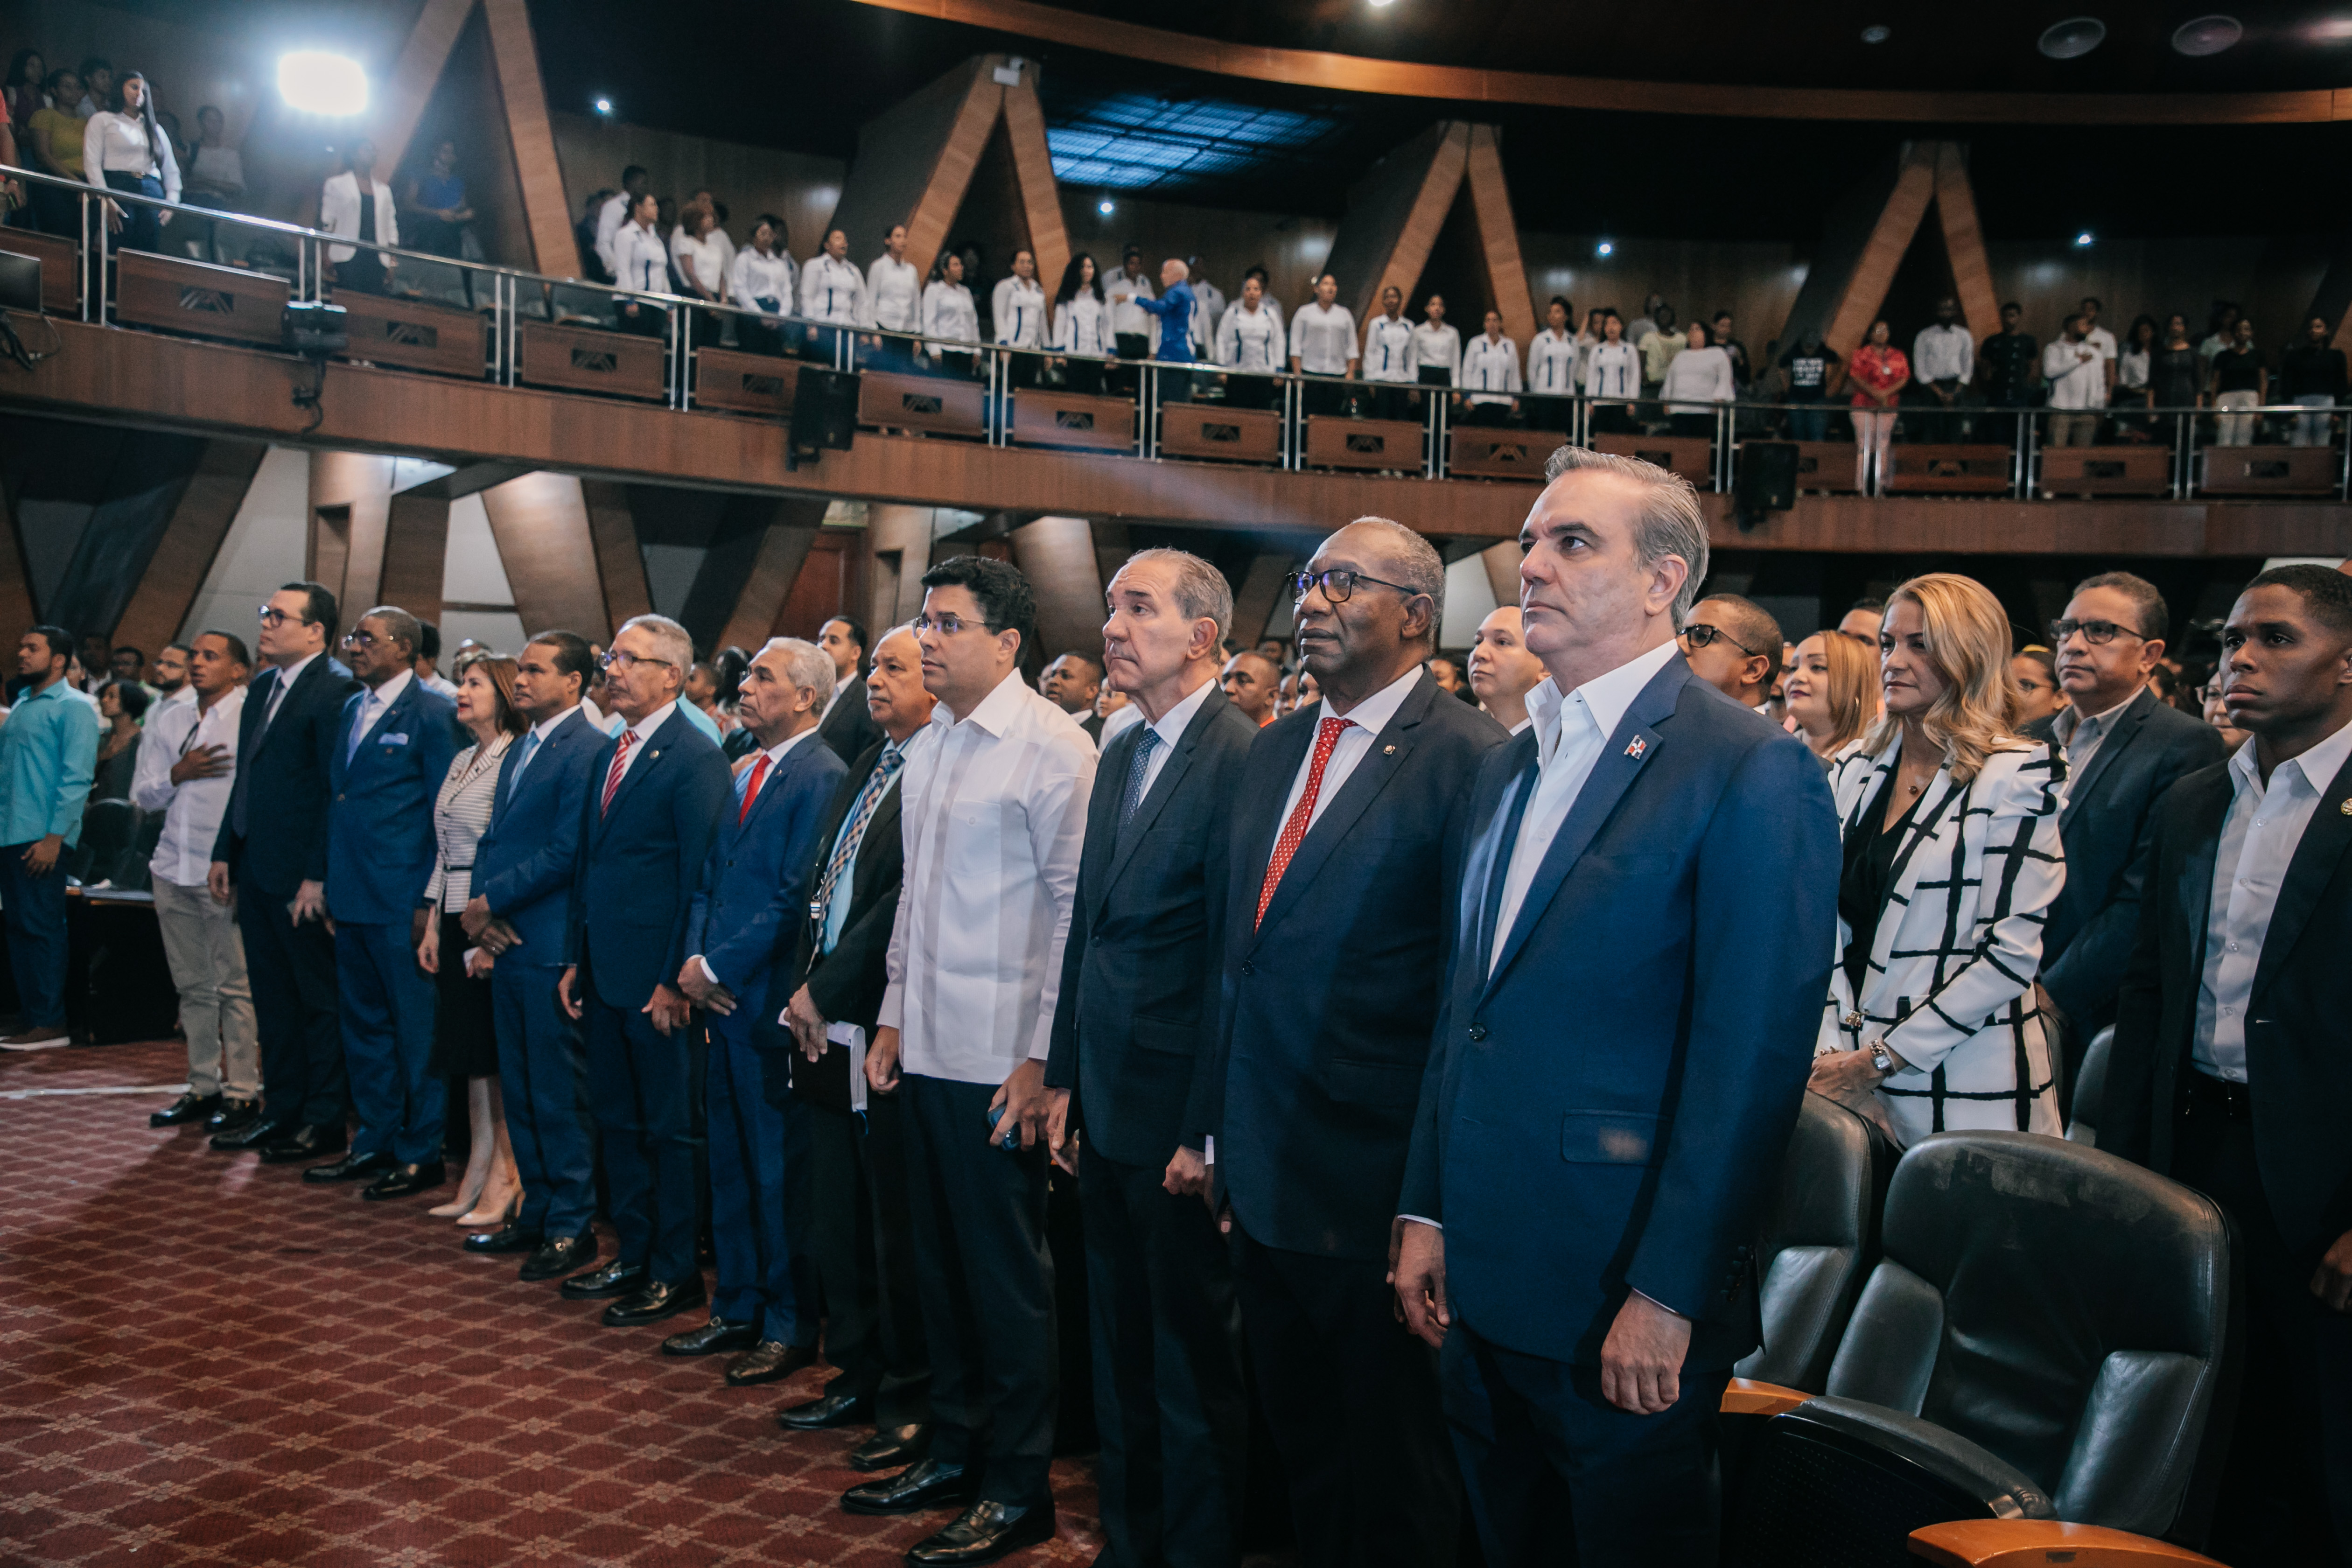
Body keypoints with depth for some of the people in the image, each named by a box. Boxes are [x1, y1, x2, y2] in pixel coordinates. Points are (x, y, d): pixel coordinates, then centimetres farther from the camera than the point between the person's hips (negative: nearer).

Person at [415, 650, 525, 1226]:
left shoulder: (516, 761, -13)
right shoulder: (462, 762, 15)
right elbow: (445, 850, 17)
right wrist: (433, 925, 13)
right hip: (456, 922, 8)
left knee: (499, 1055, -2)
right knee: (471, 1054, 11)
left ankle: (505, 1183, 7)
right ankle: (476, 1178, 18)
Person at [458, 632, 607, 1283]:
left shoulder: (588, 751, -13)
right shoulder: (519, 750, 17)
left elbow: (566, 852, -18)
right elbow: (492, 837, 17)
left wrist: (491, 901, -13)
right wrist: (477, 905, 0)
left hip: (551, 947, -9)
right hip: (507, 941, 9)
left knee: (559, 1094, -1)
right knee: (518, 1089, 15)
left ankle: (572, 1226, 9)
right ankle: (537, 1211, 27)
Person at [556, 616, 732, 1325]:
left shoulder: (696, 757, -13)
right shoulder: (608, 754, 14)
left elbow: (701, 879, -16)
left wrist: (675, 980, -17)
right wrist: (575, 960, 15)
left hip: (658, 982, -9)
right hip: (606, 974, 9)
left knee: (671, 1128, 2)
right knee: (617, 1119, 16)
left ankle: (676, 1273, 14)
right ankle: (633, 1257, 29)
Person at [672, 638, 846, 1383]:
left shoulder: (822, 777, -13)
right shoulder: (744, 775, 15)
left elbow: (794, 898, -19)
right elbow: (708, 881, 17)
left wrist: (719, 968, -14)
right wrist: (693, 961, 1)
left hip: (770, 1001, -8)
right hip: (721, 998, 9)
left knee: (777, 1172, 1)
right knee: (730, 1164, 17)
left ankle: (791, 1326, 14)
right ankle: (738, 1307, 30)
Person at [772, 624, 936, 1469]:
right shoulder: (866, 767, 15)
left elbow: (907, 902, -19)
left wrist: (827, 990, -11)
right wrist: (804, 991, 6)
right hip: (824, 1027, 9)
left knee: (897, 1228, 2)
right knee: (831, 1218, 17)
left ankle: (912, 1405, 17)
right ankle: (856, 1376, 33)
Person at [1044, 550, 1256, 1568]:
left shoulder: (1241, 757, -15)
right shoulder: (1120, 758, 11)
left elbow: (1233, 959, -17)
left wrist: (1205, 1132, -16)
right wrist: (1065, 1079, 14)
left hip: (1177, 1118, -8)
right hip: (1107, 1105, 8)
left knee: (1195, 1356, 7)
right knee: (1119, 1343, 19)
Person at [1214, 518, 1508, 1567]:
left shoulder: (1470, 760, -14)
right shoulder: (1275, 751, 10)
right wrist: (1216, 1124, 13)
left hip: (1375, 1192, -7)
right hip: (1261, 1179, 7)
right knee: (1300, 1450, 23)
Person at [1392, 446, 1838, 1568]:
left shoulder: (1751, 772, -13)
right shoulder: (1506, 770, 11)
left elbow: (1751, 1061, -17)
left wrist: (1667, 1296, -18)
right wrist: (1423, 1211, 10)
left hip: (1624, 1307, -7)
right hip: (1478, 1286, 7)